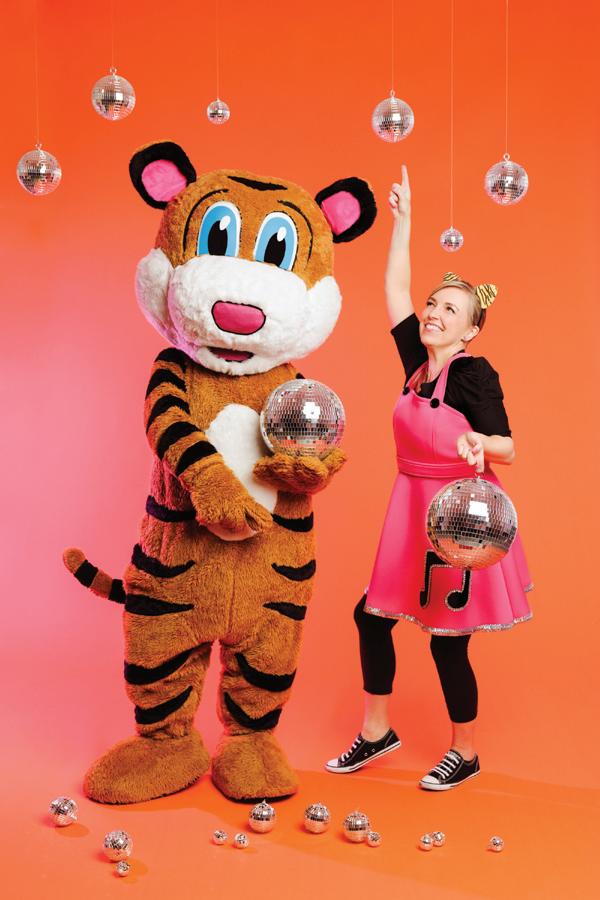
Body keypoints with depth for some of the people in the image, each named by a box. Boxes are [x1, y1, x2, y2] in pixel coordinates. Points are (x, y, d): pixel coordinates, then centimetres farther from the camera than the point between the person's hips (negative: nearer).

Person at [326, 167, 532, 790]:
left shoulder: (474, 373, -13)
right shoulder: (418, 362, 4)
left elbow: (507, 450, -16)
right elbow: (394, 287, 7)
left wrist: (478, 442, -37)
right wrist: (403, 219, 6)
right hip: (411, 511, 7)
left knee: (447, 642, 3)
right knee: (372, 615, 12)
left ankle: (464, 754, 27)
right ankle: (375, 732, 31)